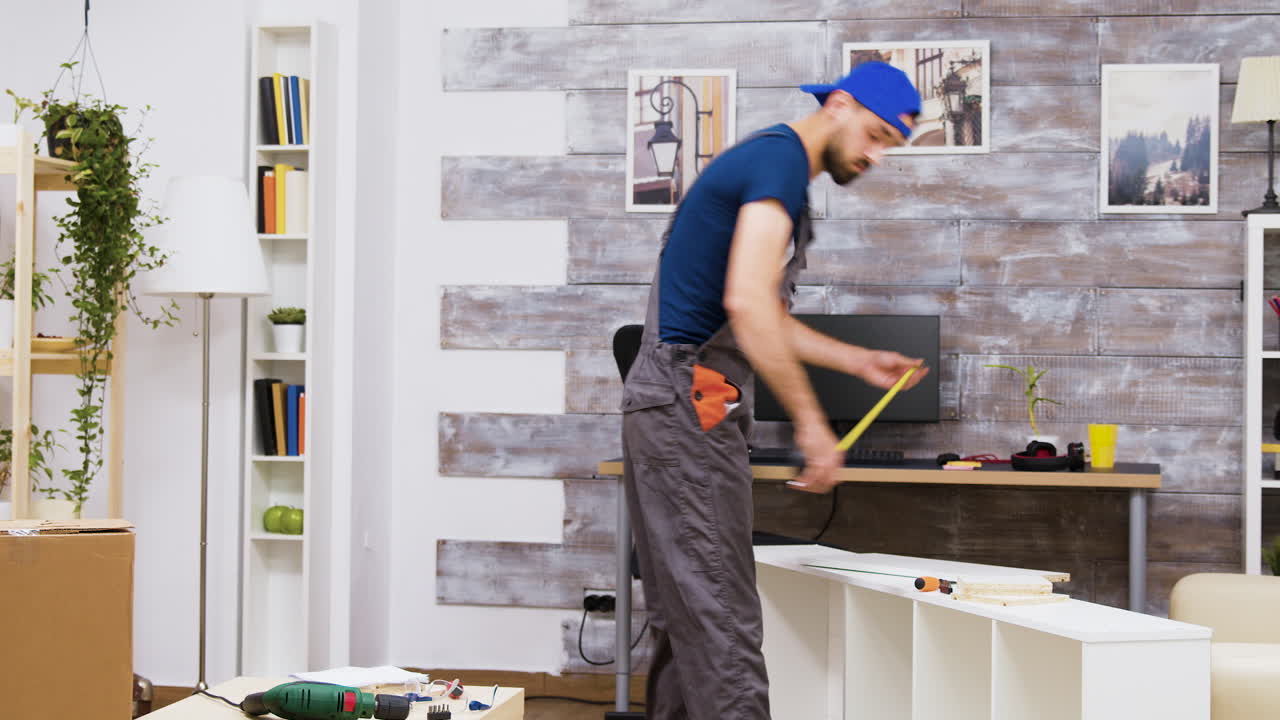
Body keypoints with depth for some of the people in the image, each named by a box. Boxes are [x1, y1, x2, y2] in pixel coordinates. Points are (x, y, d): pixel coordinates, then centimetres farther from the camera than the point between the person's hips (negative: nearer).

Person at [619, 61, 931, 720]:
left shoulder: (770, 163, 21)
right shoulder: (780, 159, -11)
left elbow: (768, 322, 28)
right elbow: (747, 302, -25)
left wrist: (862, 363, 23)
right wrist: (811, 424, -23)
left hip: (671, 408, 11)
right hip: (690, 402, -11)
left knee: (685, 617, 12)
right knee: (721, 622, -12)